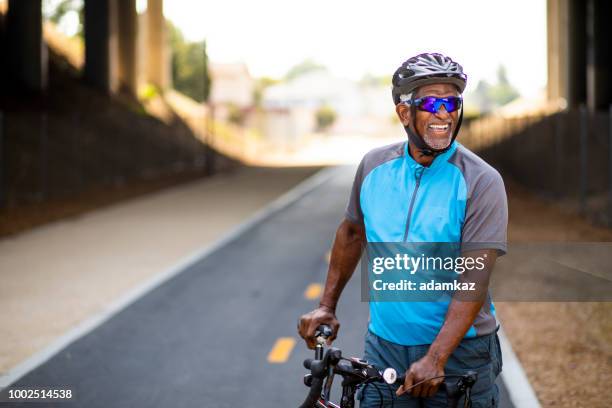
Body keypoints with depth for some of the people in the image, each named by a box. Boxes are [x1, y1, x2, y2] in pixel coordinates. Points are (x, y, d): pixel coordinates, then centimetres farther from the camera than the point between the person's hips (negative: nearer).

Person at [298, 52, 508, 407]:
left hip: (459, 350, -3)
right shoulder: (375, 166, 2)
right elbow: (352, 232, 17)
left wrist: (434, 359, -24)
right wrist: (327, 306, 16)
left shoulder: (481, 181, -12)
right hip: (385, 348, 3)